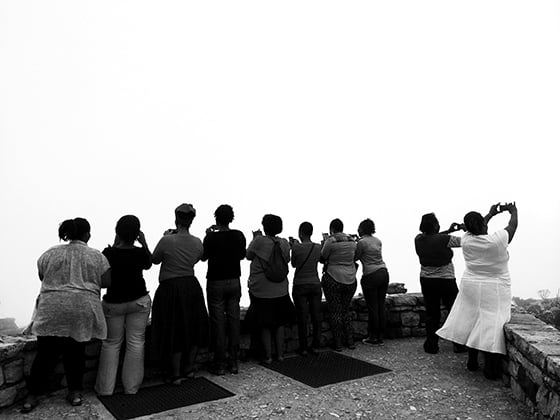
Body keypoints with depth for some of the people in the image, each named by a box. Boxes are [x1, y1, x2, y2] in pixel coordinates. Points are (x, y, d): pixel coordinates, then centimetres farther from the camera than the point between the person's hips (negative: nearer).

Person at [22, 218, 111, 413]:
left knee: (46, 354, 9)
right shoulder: (96, 256, 2)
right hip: (83, 311, -1)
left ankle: (32, 396, 16)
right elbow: (106, 282, 0)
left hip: (52, 310, 1)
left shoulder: (50, 253, 7)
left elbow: (42, 277, 15)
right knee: (76, 352, 11)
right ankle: (75, 392, 18)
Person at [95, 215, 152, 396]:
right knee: (135, 342, 9)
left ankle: (105, 387, 17)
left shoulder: (108, 253, -14)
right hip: (139, 301, 0)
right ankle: (131, 387, 15)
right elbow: (148, 264, 9)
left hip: (113, 303, 1)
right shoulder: (140, 252, -13)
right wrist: (144, 243, 7)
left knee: (111, 343, 14)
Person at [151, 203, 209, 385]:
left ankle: (175, 375, 19)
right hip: (192, 287, 4)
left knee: (173, 331, 8)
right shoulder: (197, 243, -5)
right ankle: (189, 368, 32)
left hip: (170, 289, -4)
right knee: (193, 328, 19)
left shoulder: (167, 241, -18)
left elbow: (155, 260, -4)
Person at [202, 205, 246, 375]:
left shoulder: (212, 237, -14)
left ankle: (219, 364, 8)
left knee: (218, 322, 2)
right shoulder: (239, 236, -4)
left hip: (216, 283, -3)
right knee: (234, 320, 9)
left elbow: (203, 257, 0)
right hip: (234, 282, 3)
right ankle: (234, 362, 15)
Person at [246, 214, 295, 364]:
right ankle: (280, 353, 24)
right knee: (279, 323, 18)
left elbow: (249, 255, 0)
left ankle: (268, 356, 15)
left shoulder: (260, 241, -16)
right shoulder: (284, 243, -5)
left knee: (264, 325, 10)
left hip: (261, 291, -3)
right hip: (280, 291, 4)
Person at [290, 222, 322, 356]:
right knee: (316, 316, 11)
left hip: (300, 286, -3)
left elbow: (293, 264, -1)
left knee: (302, 318, 5)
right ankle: (315, 346, 18)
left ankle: (303, 348, 12)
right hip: (315, 284, 3)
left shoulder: (297, 247, -14)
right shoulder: (318, 247, -4)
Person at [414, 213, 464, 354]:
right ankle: (458, 344, 20)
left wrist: (448, 231, 12)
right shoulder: (445, 240, -18)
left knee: (431, 314, 10)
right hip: (445, 281, -4)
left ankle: (431, 345, 14)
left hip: (426, 281, 4)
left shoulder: (419, 239, -4)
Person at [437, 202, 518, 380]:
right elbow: (513, 226, 2)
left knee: (472, 322, 14)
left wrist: (491, 214, 28)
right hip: (494, 291, -4)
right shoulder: (497, 240, -17)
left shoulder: (466, 240, -7)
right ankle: (491, 370, 7)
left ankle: (472, 361, 26)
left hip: (471, 286, 4)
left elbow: (476, 229, 16)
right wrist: (513, 211, 24)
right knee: (492, 326, 1)